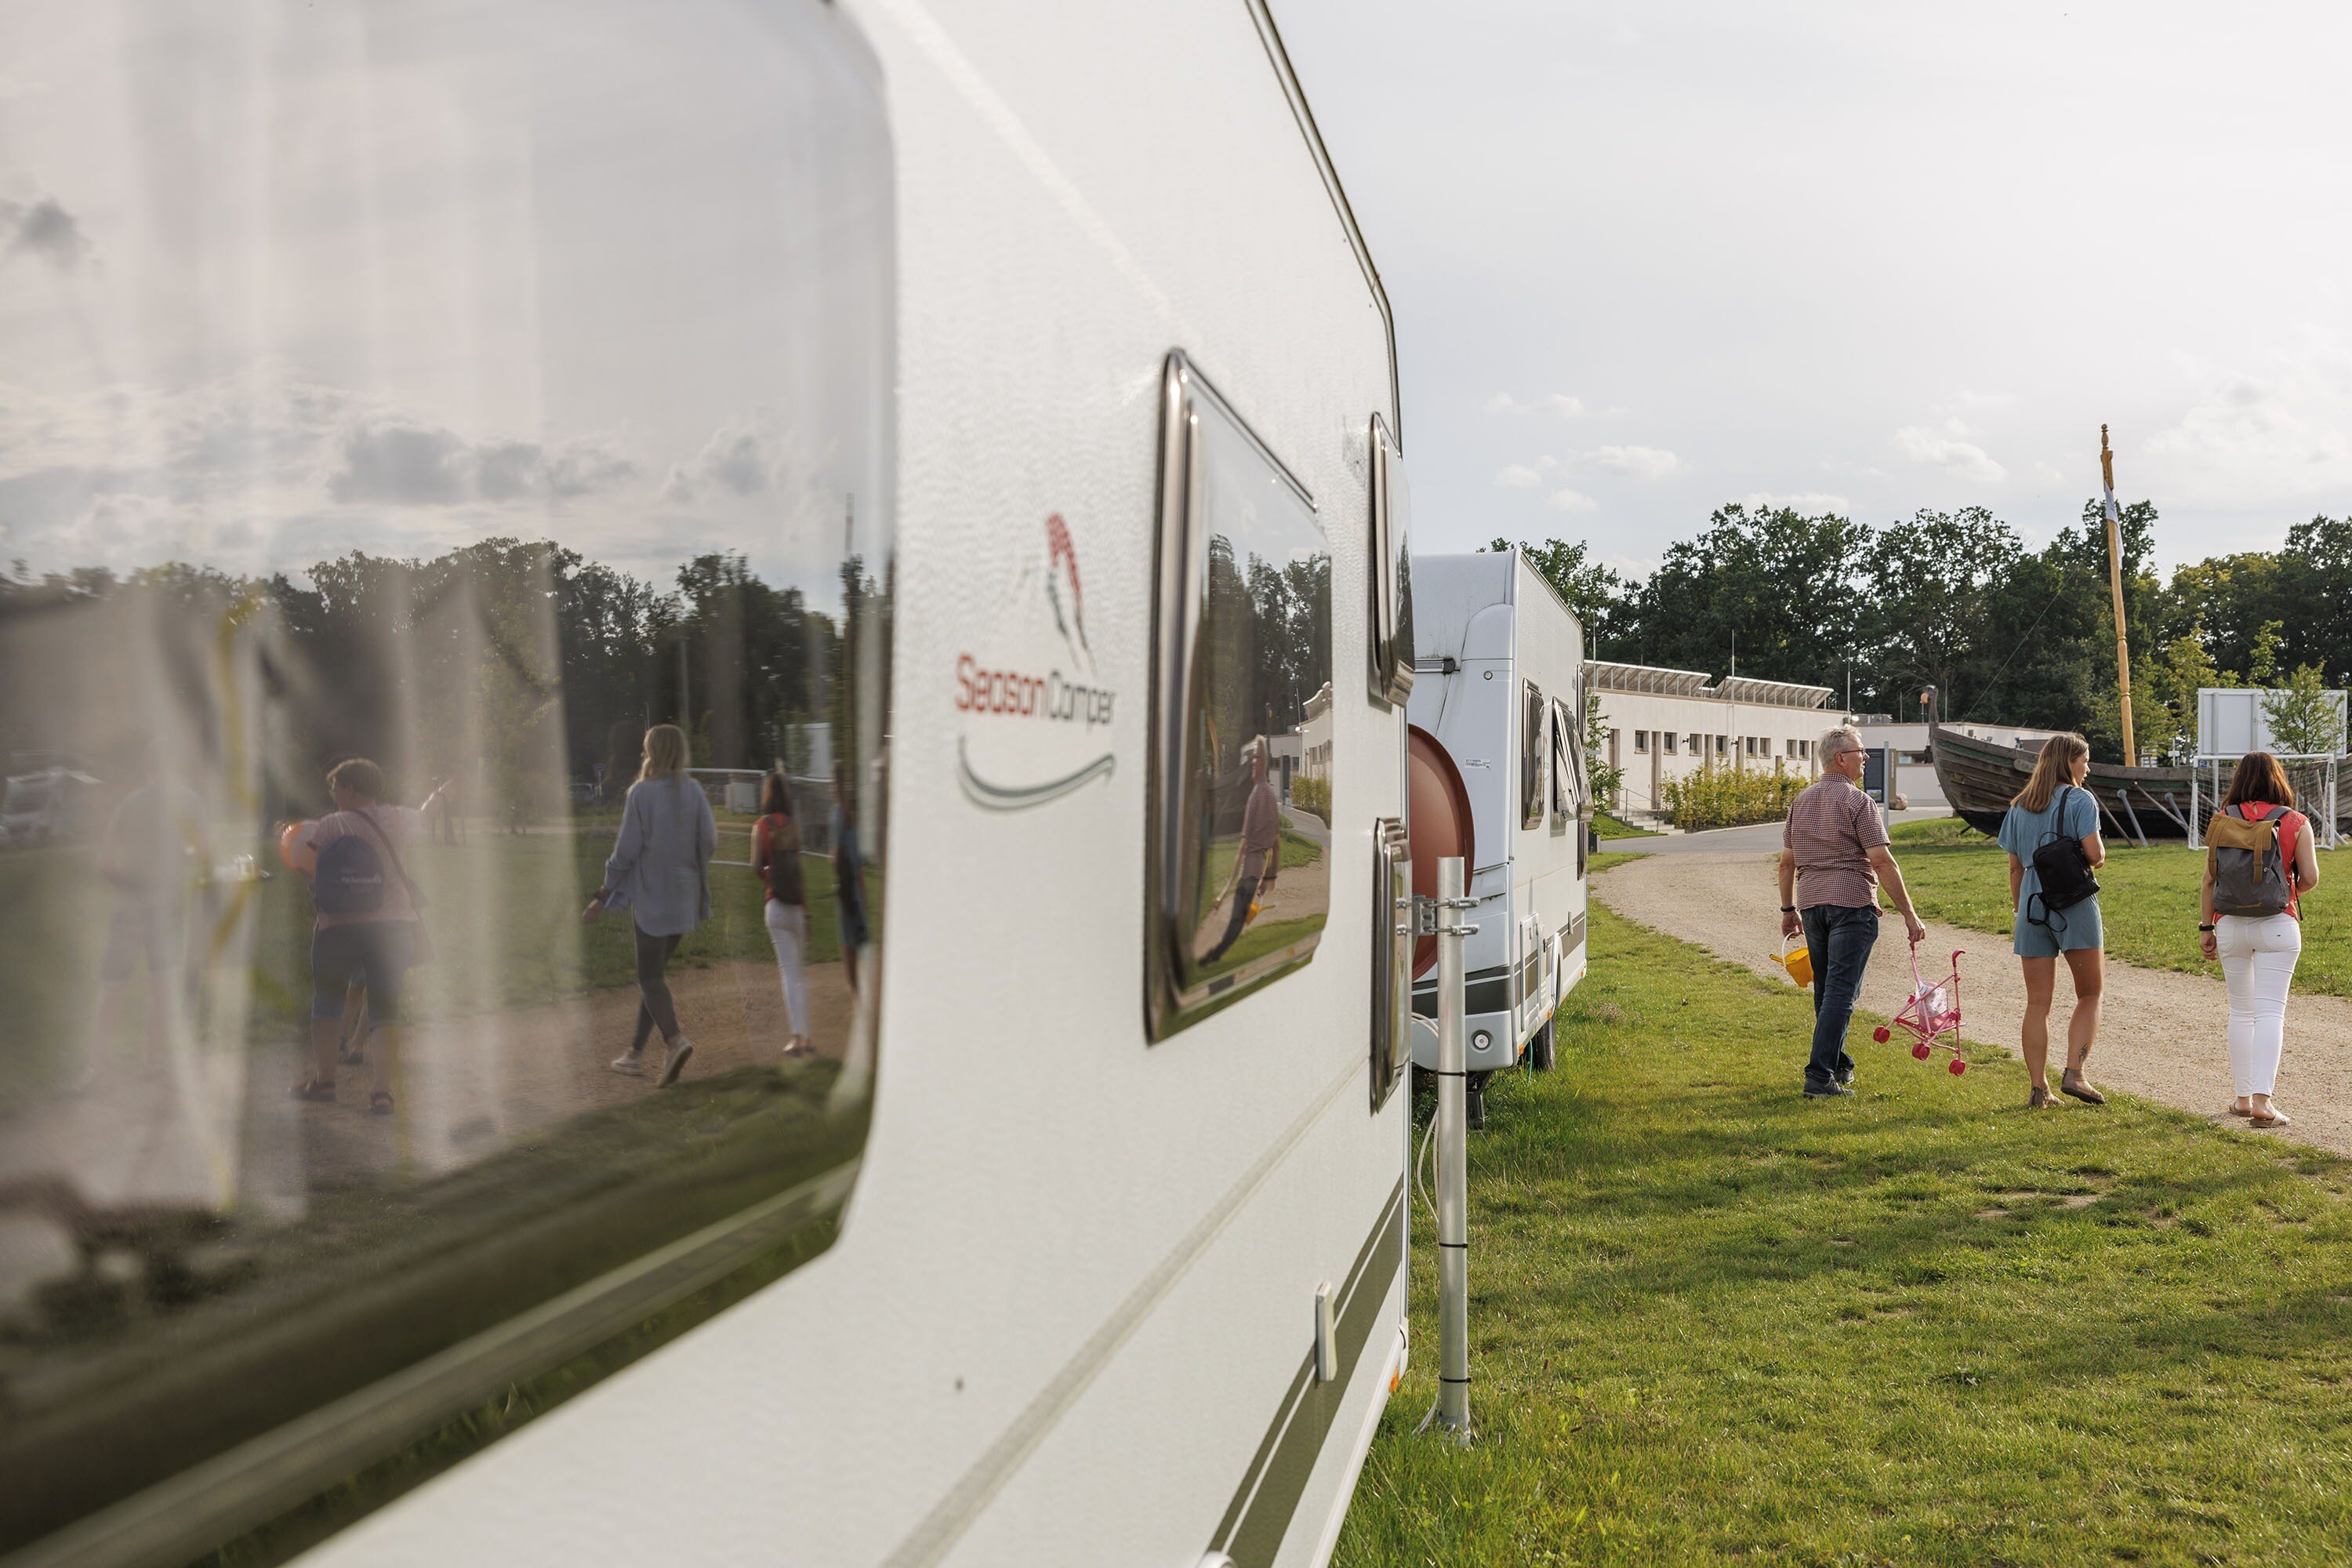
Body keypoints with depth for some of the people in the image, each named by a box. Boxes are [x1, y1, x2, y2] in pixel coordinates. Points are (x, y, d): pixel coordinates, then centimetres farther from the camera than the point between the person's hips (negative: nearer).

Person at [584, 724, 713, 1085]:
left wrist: (604, 895, -2)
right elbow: (710, 841, -2)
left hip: (650, 893, -5)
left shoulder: (640, 792, -10)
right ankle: (636, 1052, 21)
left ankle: (675, 1039, -26)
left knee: (650, 977, -3)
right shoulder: (693, 791, 2)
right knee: (655, 970, 16)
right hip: (685, 896, 5)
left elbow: (626, 850, -10)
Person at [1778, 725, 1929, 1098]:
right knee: (1841, 991, -7)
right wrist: (1909, 914, -12)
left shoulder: (1801, 800, 12)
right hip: (1852, 903, -7)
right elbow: (1882, 861, -15)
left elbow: (1787, 861, 13)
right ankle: (1820, 1075, -12)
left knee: (1825, 989, 18)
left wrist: (1788, 909, 22)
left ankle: (1838, 1066, 29)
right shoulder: (1858, 801, -9)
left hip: (1811, 903, 7)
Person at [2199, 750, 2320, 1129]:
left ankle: (2243, 1097, 17)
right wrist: (2288, 892, 17)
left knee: (2241, 1010, 13)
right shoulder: (2295, 822, -2)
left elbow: (2209, 879, 1)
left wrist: (2205, 928, 7)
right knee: (2270, 1011, -3)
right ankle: (2262, 1100, -14)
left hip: (2231, 925, 2)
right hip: (2278, 926, -2)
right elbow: (2310, 878, -5)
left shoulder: (2222, 821, 1)